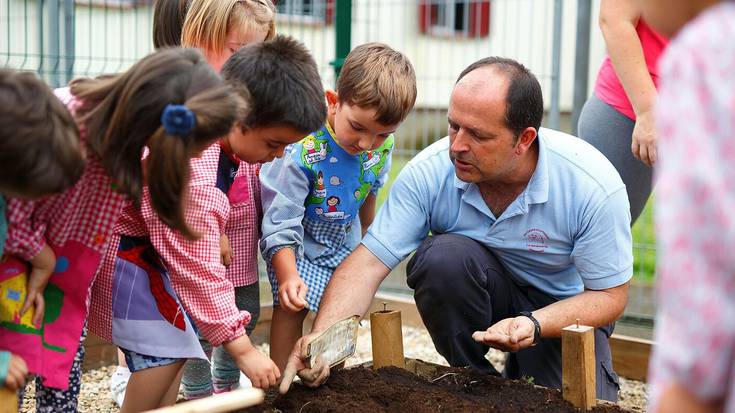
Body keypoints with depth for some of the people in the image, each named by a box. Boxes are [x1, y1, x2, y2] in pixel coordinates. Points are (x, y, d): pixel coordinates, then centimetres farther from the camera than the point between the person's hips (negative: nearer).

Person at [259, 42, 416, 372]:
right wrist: (288, 275, -38)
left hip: (343, 234, 6)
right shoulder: (302, 151, -37)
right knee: (293, 304, -16)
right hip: (296, 238, -5)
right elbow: (281, 223, -30)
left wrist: (367, 232, 20)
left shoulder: (383, 144, -18)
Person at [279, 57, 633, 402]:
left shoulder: (594, 186, -26)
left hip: (566, 308, -1)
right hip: (485, 291, 1)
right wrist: (322, 339, -40)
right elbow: (368, 262, -24)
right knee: (441, 254, -31)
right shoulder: (429, 173, -22)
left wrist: (534, 324, -34)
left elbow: (610, 295, -17)